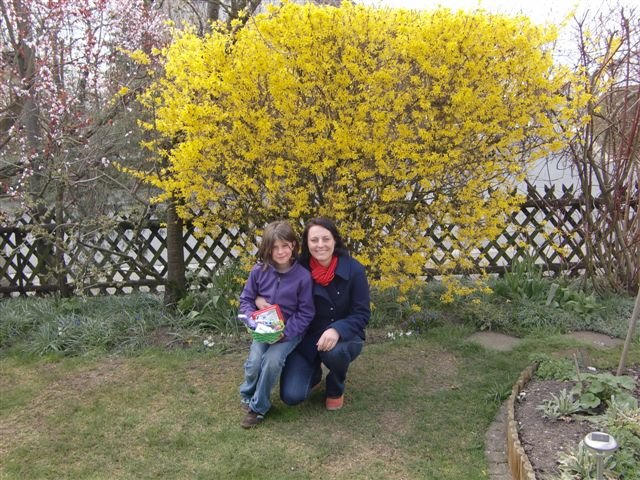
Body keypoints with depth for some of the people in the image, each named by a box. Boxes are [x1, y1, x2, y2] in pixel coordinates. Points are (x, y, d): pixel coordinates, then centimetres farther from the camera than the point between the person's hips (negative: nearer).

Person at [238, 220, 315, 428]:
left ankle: (258, 406, -2)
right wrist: (252, 317, -16)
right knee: (254, 361, -19)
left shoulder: (302, 275, -15)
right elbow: (246, 299, 5)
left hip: (290, 331, -2)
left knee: (272, 360, -25)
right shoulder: (259, 271, -7)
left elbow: (306, 313, -10)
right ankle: (248, 395, 15)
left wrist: (286, 332, -21)